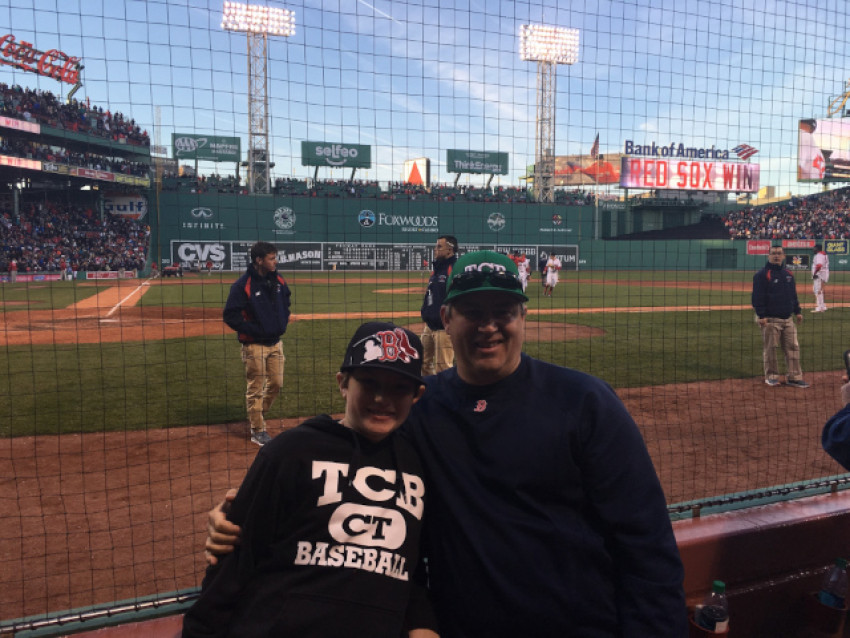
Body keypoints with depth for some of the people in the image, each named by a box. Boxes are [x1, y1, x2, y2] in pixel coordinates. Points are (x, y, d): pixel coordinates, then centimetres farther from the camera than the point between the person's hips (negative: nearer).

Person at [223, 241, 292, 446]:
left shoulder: (279, 281, 4)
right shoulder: (243, 285, -16)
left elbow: (285, 303, 22)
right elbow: (230, 316, -16)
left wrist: (282, 324, 9)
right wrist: (255, 330, -18)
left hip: (275, 343, 7)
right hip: (254, 345, -6)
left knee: (276, 383, 14)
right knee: (256, 389, 4)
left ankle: (257, 415, 37)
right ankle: (257, 431, 17)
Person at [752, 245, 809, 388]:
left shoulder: (788, 274, 14)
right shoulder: (762, 275, -7)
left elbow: (793, 295, 21)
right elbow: (757, 297, -12)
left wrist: (797, 311, 16)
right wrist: (761, 316, -18)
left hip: (787, 319, 6)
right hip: (770, 319, -6)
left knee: (793, 347, 5)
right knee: (770, 348, 1)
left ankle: (794, 377, 12)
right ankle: (771, 376, 13)